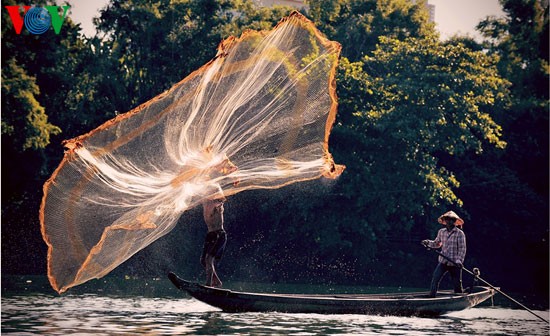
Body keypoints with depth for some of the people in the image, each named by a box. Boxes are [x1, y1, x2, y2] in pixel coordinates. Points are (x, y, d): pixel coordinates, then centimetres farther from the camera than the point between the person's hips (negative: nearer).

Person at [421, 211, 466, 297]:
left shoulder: (460, 233, -6)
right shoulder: (441, 232, 7)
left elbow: (462, 249, -8)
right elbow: (437, 244, 22)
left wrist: (459, 260, -20)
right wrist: (428, 243, 3)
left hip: (454, 263, -3)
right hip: (443, 262, 3)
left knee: (457, 284, 5)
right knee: (435, 279, -16)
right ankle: (431, 297, -17)